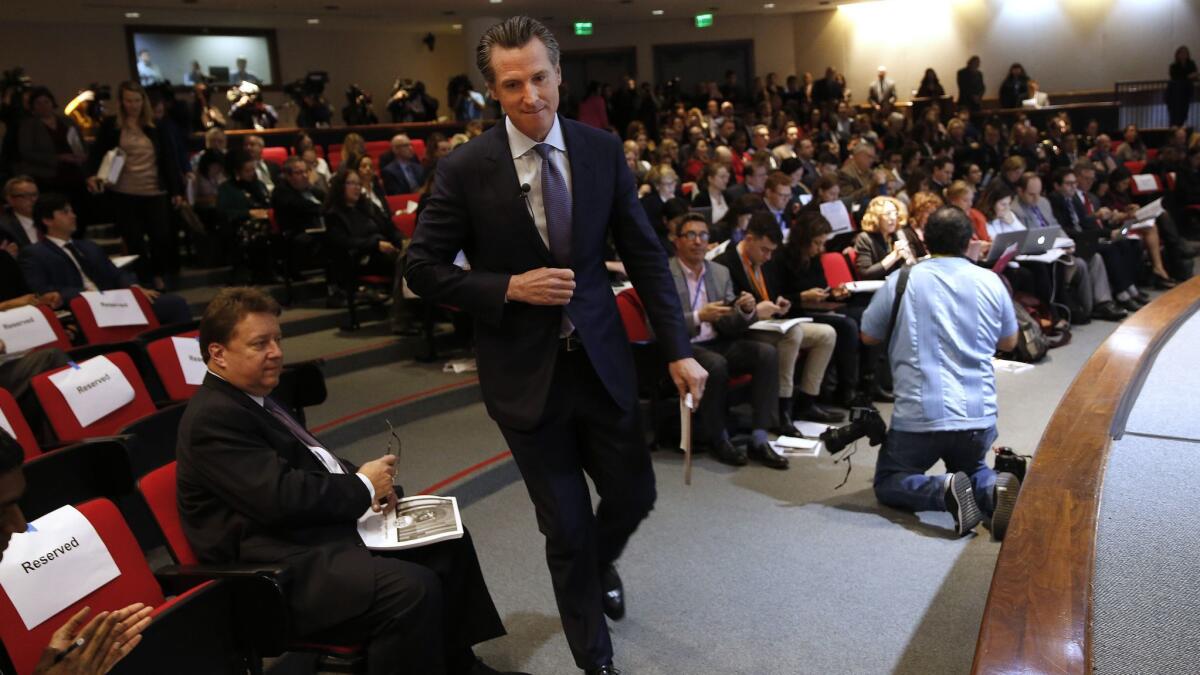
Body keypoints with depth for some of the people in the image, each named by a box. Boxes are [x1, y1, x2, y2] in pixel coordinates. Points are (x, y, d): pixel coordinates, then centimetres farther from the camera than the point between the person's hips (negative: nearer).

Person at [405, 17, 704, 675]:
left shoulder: (602, 150, -2)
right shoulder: (466, 169, -10)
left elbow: (644, 253, 0)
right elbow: (422, 269, -5)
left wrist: (678, 349, -5)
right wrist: (510, 287, -18)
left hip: (601, 358, 3)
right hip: (525, 372, -2)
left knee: (634, 494, 14)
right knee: (566, 527, 8)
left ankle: (600, 562, 52)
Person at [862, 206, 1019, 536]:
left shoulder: (901, 281, -3)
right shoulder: (991, 281, 3)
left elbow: (868, 336, 9)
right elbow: (1008, 342, 17)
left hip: (919, 418, -3)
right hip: (980, 417, 3)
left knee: (888, 483, 15)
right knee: (972, 469, 31)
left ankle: (943, 490, -15)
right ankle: (991, 489, -4)